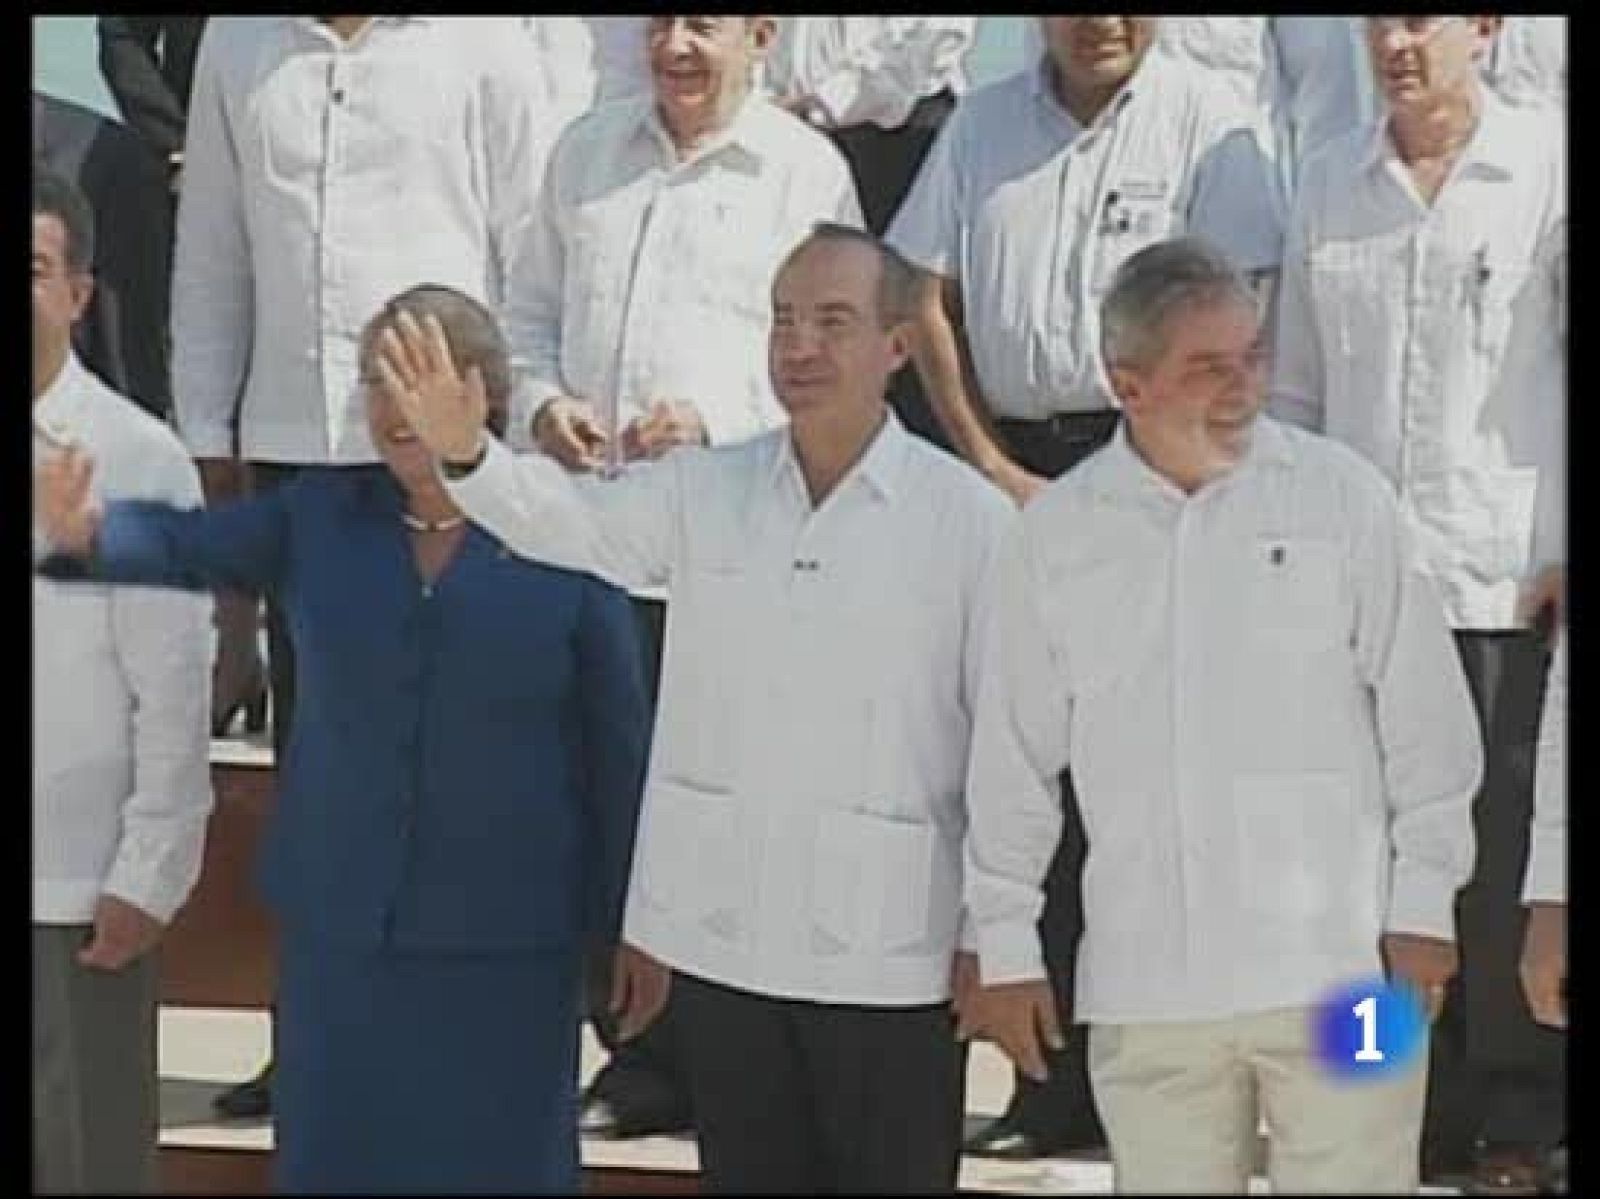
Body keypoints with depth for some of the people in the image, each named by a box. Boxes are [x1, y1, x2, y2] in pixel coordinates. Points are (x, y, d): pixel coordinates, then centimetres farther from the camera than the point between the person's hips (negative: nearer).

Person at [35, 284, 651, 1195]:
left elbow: (619, 748, -1)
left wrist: (626, 922, 0)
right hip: (337, 918, 3)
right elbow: (185, 543, -4)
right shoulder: (319, 516, 5)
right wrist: (87, 531, -25)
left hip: (506, 936, -2)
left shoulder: (563, 540, -5)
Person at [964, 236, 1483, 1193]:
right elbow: (1014, 757, 11)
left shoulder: (1342, 496, 1)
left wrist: (1423, 905, 1)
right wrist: (1006, 945, 10)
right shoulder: (1055, 535, 5)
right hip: (1146, 990, 2)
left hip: (1337, 969, -2)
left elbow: (1424, 715, 4)